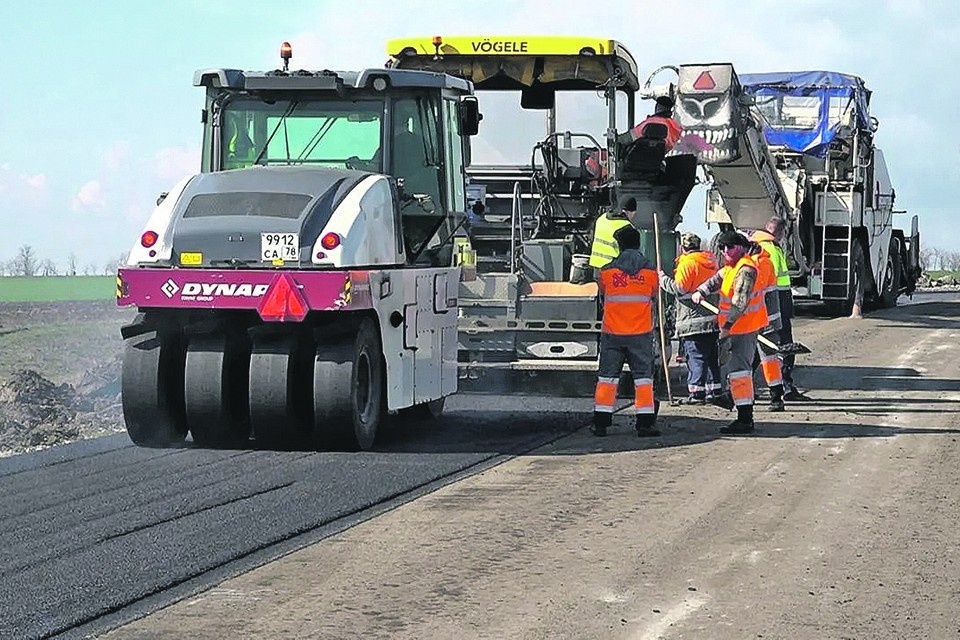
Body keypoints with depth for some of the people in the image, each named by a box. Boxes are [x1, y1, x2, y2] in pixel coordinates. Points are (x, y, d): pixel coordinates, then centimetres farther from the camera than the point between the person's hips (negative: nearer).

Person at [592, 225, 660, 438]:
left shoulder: (606, 271, -3)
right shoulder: (650, 271, -2)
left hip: (612, 332, 0)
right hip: (641, 333, 0)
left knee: (607, 376, 7)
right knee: (643, 376, 5)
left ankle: (601, 422, 7)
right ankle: (645, 423, 1)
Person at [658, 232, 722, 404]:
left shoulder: (687, 263, -12)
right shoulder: (710, 261, 14)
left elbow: (679, 288, -16)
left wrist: (663, 279, -4)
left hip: (694, 321, -8)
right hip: (712, 318, 8)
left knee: (695, 357, -8)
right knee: (711, 357, 14)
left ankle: (696, 393, -10)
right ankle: (714, 390, 18)